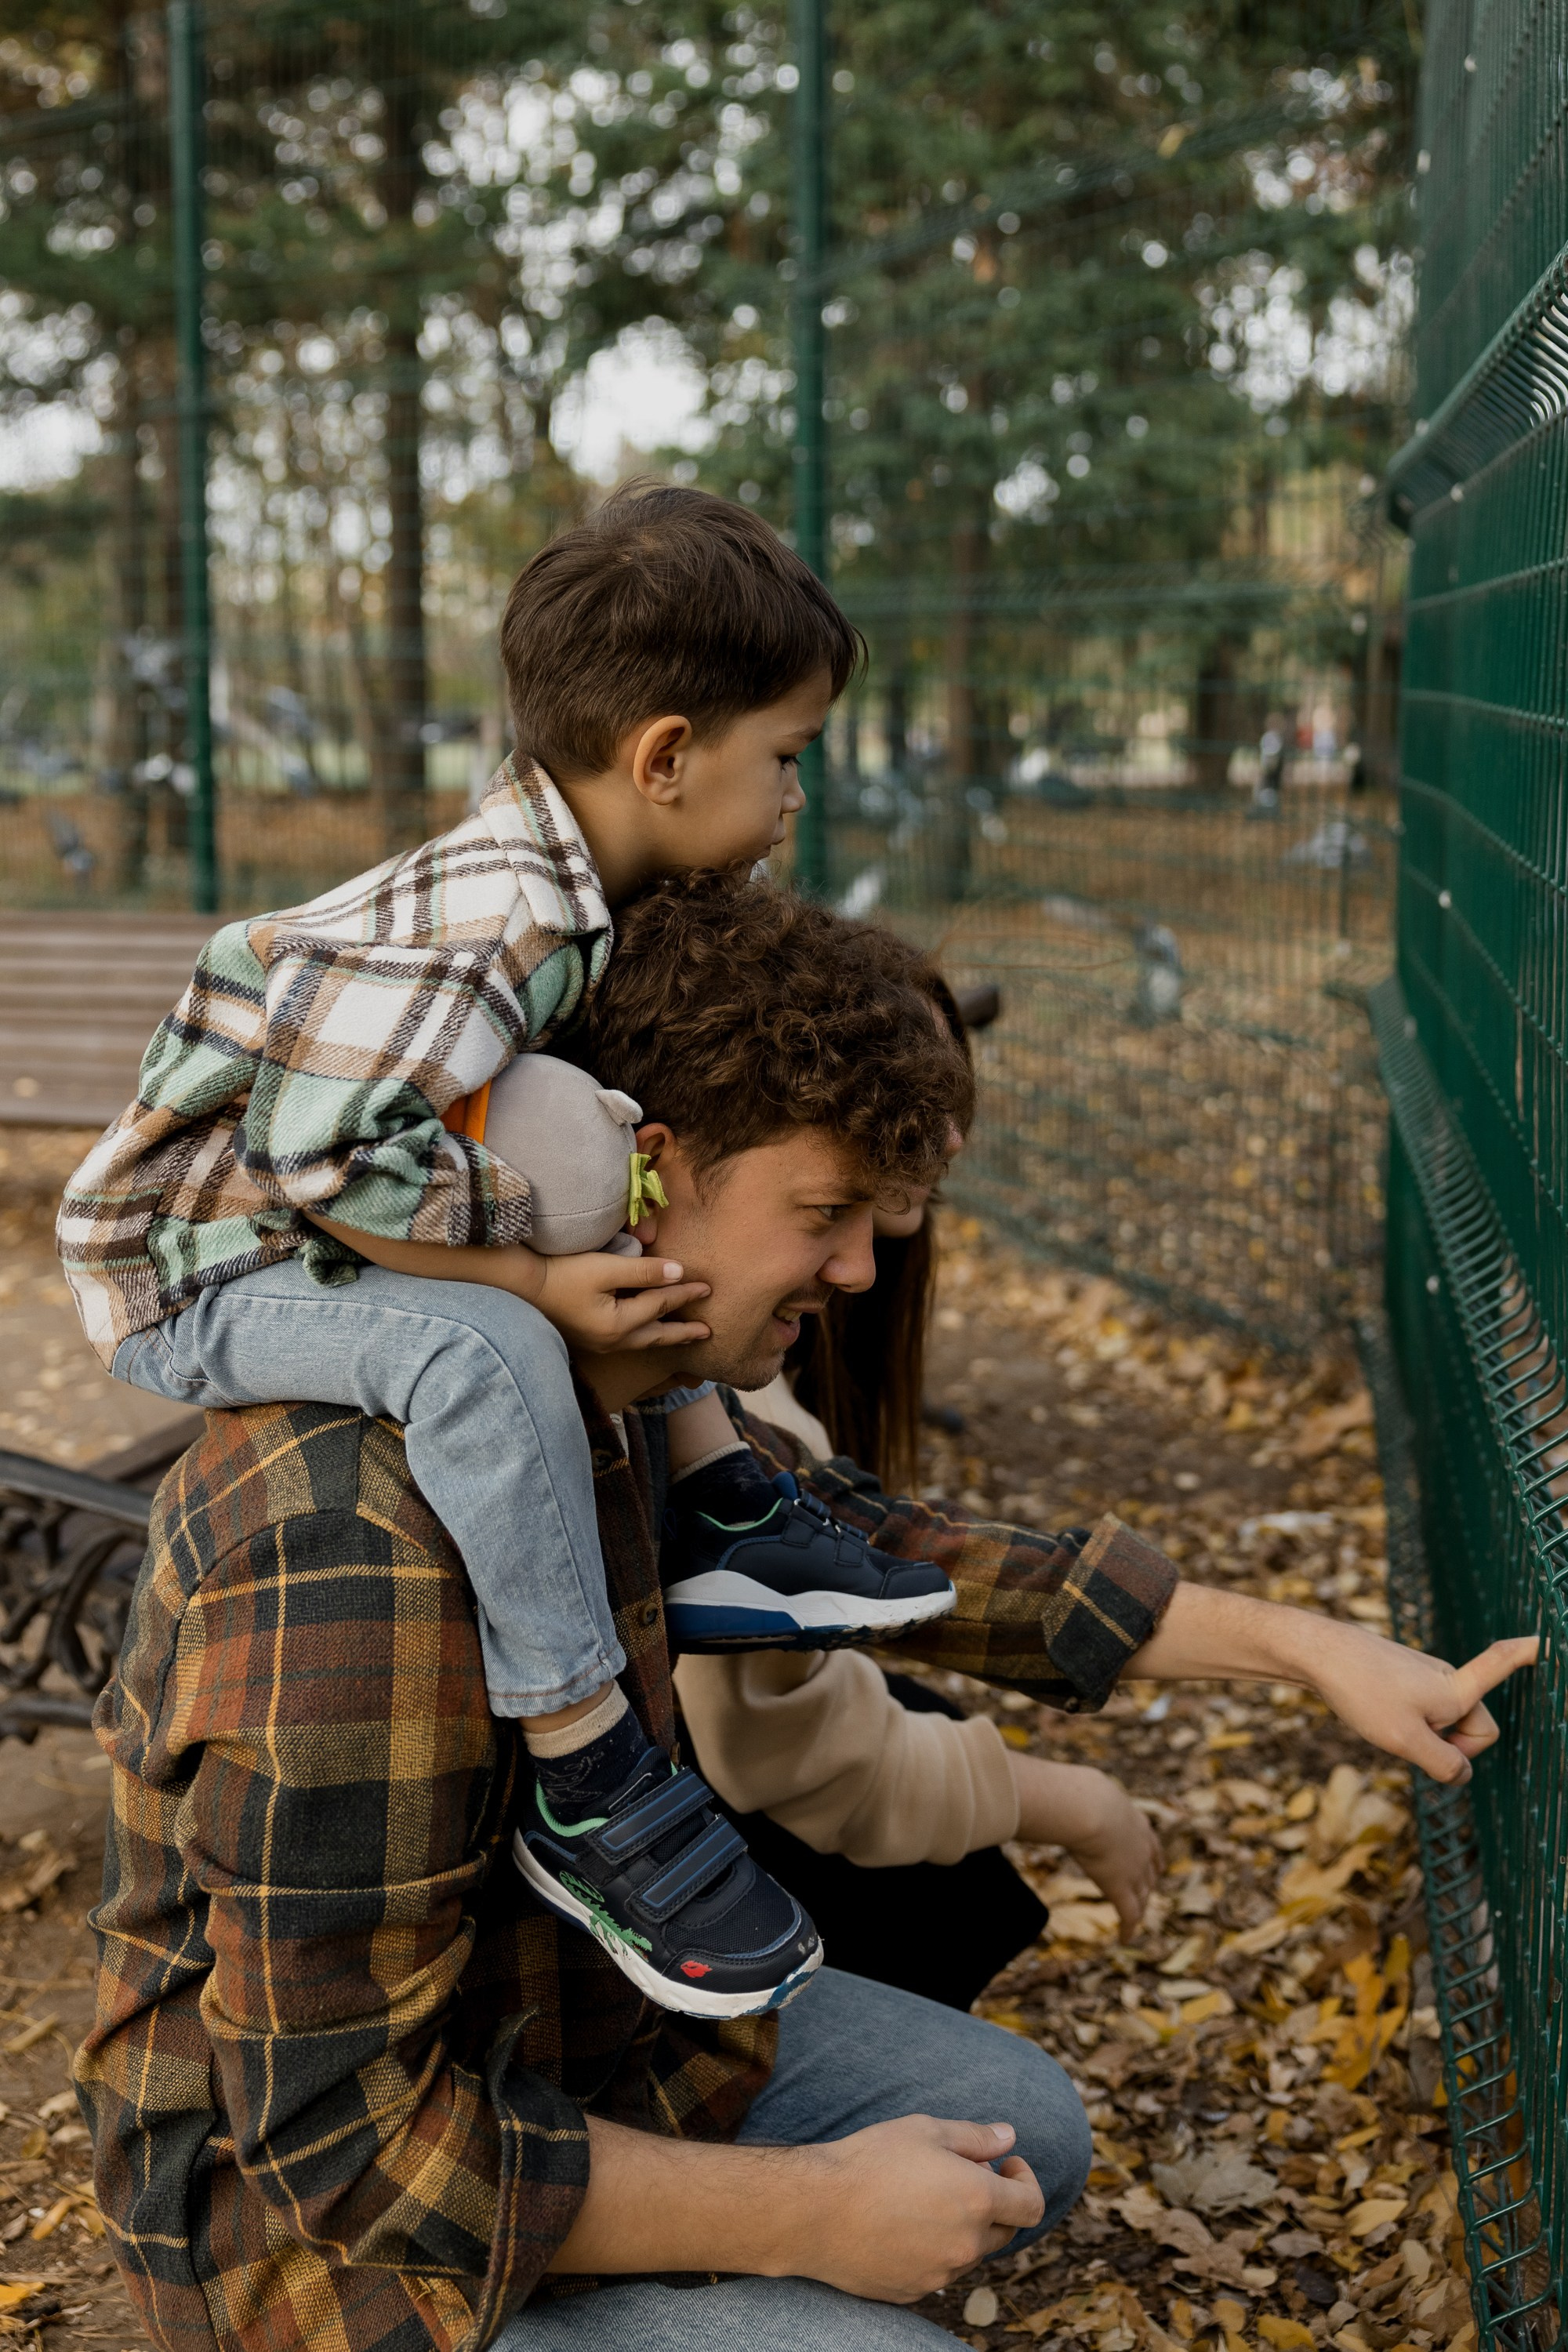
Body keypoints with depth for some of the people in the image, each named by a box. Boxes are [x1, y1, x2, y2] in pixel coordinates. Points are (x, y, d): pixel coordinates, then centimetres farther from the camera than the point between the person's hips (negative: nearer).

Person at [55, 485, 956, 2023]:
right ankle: (587, 1787, -25)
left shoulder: (573, 889, 0)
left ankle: (723, 1518, 8)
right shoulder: (496, 925, -29)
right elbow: (321, 1151, -33)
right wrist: (542, 1281, -28)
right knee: (481, 1349, -35)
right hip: (187, 1273, -10)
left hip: (309, 1231, 10)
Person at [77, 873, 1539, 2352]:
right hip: (327, 2206, -9)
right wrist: (810, 2214, -23)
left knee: (1023, 2131, 15)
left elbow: (879, 1548, 11)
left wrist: (1304, 1646, 10)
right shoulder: (360, 1546, -34)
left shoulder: (618, 1391, -5)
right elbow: (338, 2134, -30)